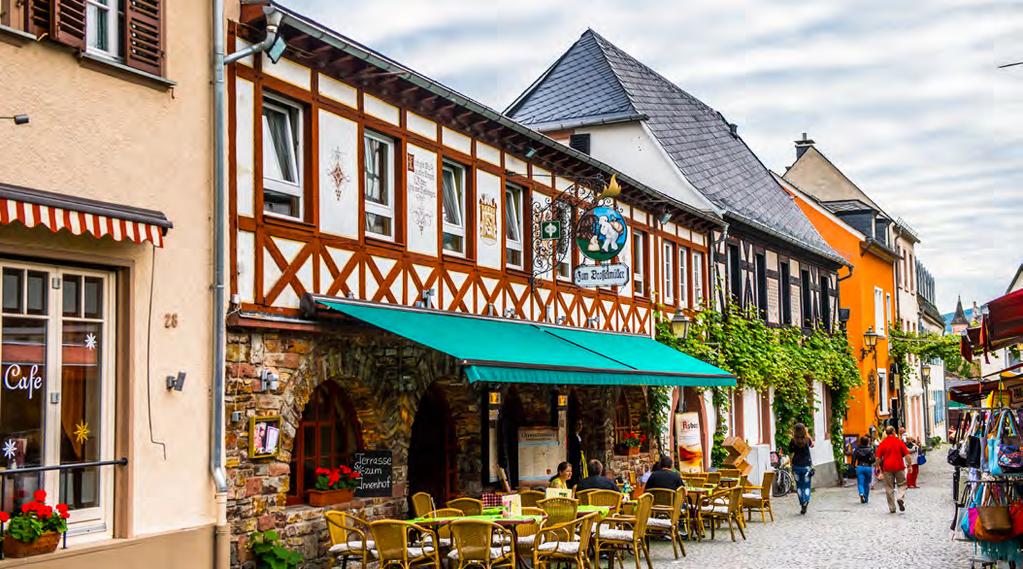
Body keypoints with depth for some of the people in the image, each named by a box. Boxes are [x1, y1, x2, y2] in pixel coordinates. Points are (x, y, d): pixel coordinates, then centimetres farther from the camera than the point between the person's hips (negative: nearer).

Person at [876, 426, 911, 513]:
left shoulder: (882, 443, 2)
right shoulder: (899, 441, 0)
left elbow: (878, 458, 0)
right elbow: (907, 455, -3)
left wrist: (880, 468, 10)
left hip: (887, 468, 1)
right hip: (899, 467, -1)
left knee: (889, 488, 7)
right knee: (902, 484, 14)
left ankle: (892, 508, 8)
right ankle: (900, 498, -13)